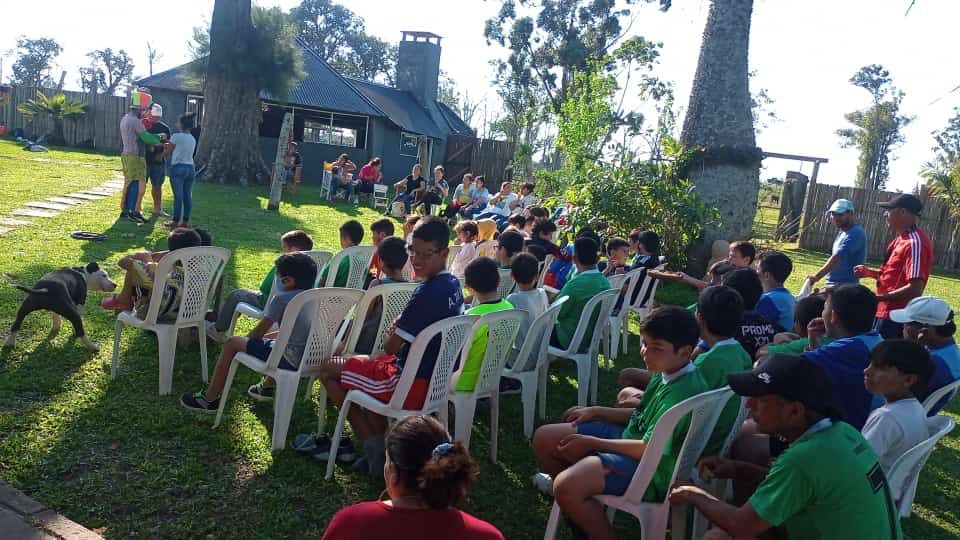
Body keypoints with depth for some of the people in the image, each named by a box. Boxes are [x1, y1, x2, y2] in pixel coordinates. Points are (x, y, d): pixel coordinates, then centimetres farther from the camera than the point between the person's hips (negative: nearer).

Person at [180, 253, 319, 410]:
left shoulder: (281, 298, -12)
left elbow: (258, 332, -4)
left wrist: (245, 340, 16)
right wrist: (263, 337, 22)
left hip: (291, 361, -8)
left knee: (232, 343, 5)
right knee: (271, 337, 37)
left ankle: (210, 398, 16)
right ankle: (267, 387, 45)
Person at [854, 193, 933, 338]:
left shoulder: (914, 243, -20)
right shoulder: (902, 238, 12)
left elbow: (915, 289, -26)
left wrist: (879, 298, -23)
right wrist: (869, 272, 8)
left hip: (896, 316, -10)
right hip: (885, 311, 10)